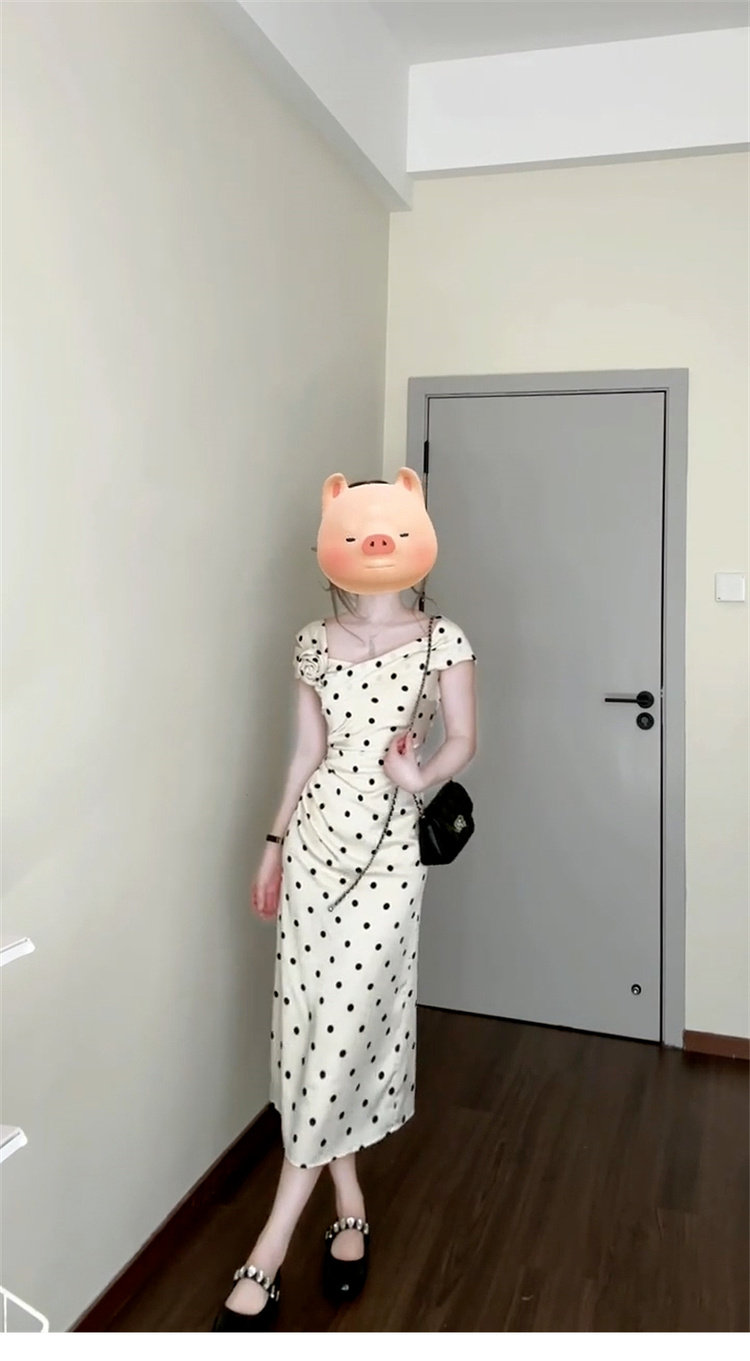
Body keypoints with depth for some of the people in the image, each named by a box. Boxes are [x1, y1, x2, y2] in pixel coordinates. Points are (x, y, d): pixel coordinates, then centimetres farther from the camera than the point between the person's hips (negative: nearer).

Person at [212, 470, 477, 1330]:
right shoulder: (314, 643, 7)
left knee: (346, 1021, -5)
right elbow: (307, 753, 12)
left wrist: (420, 778, -17)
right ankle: (349, 1209, 25)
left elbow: (463, 740, 3)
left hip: (388, 842, -3)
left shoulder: (442, 639, -2)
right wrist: (274, 845, 12)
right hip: (315, 834, 4)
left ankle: (267, 1256, 5)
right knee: (312, 1018, 5)